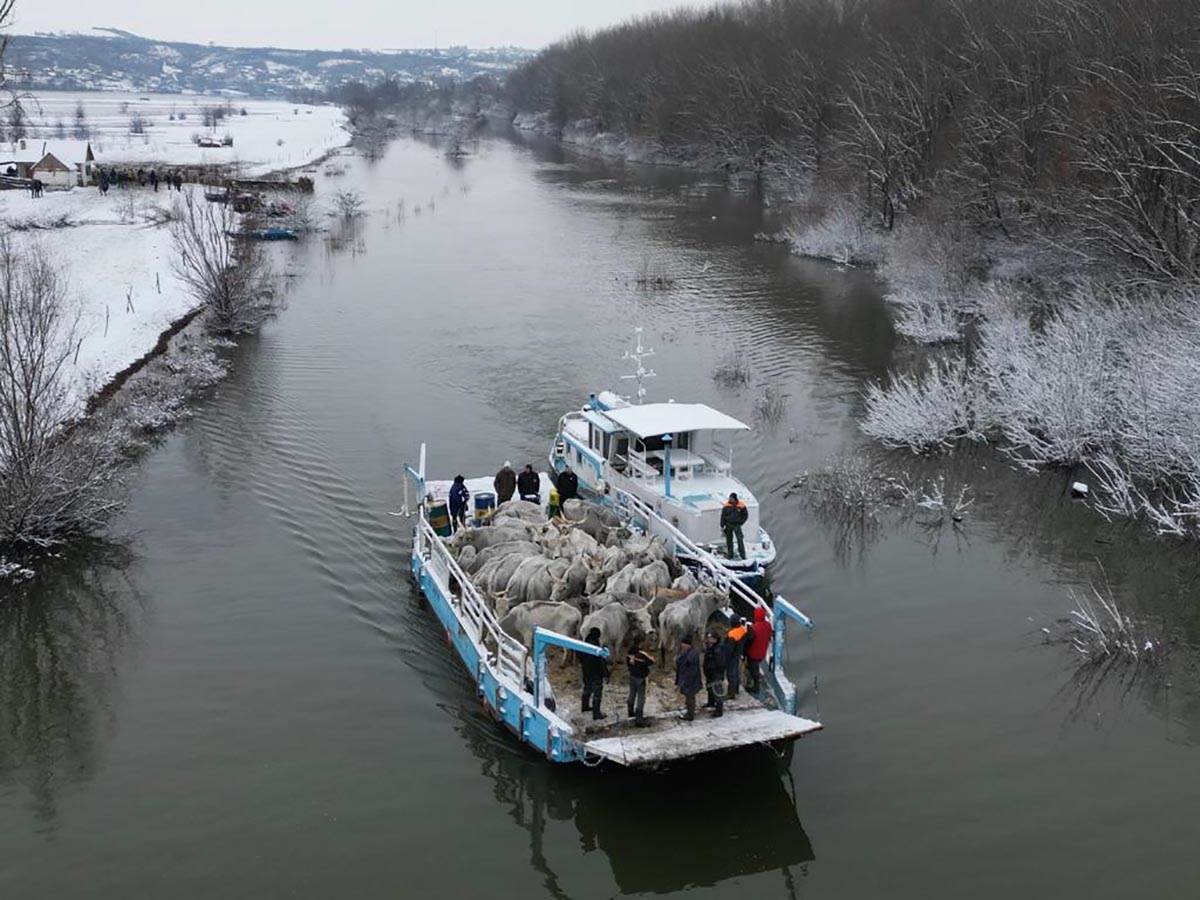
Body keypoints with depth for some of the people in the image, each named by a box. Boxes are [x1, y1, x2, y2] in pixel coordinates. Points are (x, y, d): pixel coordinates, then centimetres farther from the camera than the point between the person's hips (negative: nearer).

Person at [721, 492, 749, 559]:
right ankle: (730, 555, 21)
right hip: (728, 525, 2)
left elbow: (745, 515, 4)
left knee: (740, 539, -9)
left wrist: (740, 523, -3)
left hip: (737, 525, -2)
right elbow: (723, 516, 0)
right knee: (729, 540, 9)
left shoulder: (741, 505, -9)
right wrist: (722, 526, 0)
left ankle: (742, 555, -4)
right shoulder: (726, 505, -7)